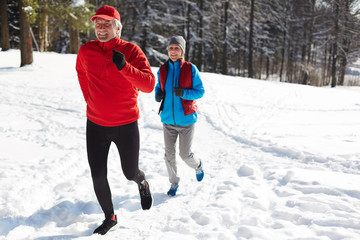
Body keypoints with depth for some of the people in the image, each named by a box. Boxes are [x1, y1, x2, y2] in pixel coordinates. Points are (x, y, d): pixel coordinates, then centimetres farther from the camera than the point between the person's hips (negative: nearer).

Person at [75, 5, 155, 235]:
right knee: (98, 177, 5)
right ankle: (110, 217, 29)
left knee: (130, 173, 11)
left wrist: (124, 67, -34)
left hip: (126, 125, -2)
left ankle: (142, 184, 50)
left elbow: (149, 85, -21)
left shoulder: (131, 50, -12)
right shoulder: (86, 51, -2)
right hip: (96, 125, 3)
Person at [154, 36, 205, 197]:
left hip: (186, 120, -3)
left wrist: (184, 93, -23)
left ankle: (198, 166, 39)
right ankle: (174, 182, 29)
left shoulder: (191, 69, -7)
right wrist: (158, 95, -6)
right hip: (168, 119, 3)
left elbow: (200, 91, -6)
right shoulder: (162, 70, 2)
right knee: (169, 154, 7)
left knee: (185, 154, 3)